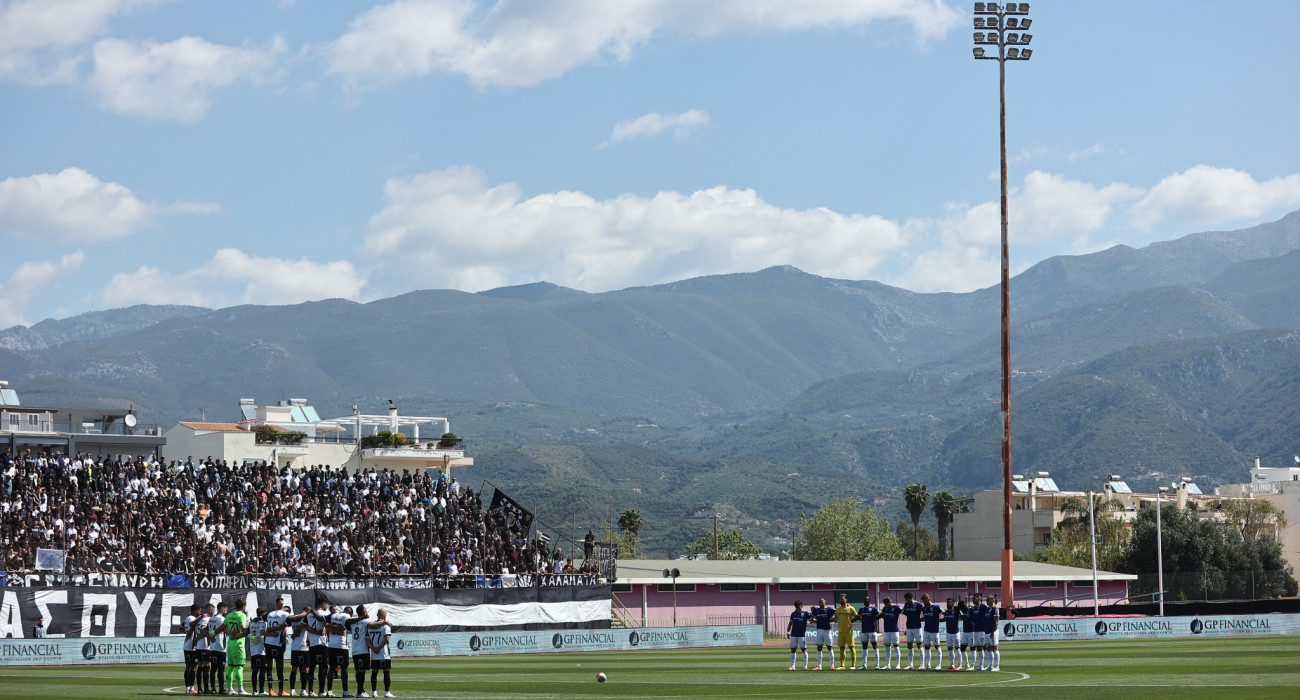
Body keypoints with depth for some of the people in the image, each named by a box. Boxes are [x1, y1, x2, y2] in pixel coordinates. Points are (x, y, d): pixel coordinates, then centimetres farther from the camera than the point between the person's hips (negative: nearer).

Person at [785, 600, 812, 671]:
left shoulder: (805, 613, -4)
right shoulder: (793, 614, 11)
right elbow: (790, 623, 17)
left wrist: (812, 613, -18)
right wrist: (788, 632, 13)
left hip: (802, 635, -5)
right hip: (793, 635, 5)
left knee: (804, 649, 0)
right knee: (792, 650, 5)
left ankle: (805, 666, 4)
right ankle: (792, 666, 9)